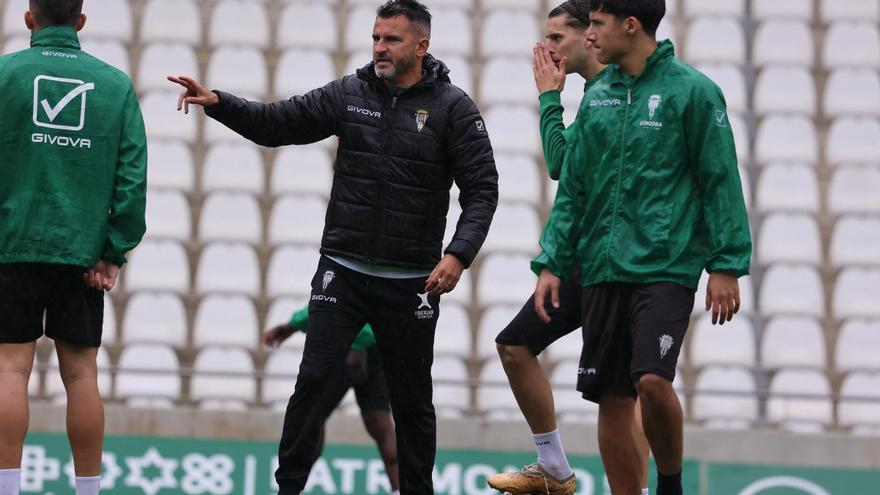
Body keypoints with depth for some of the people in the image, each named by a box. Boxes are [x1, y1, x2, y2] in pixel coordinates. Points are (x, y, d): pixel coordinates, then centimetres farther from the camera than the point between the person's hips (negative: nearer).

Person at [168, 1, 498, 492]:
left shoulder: (452, 107, -5)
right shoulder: (349, 94, 2)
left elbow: (482, 189, -8)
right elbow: (276, 123, 3)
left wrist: (459, 254, -21)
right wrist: (217, 102, -13)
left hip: (411, 282, -1)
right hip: (343, 272, 2)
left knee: (412, 398, 9)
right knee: (315, 381, -5)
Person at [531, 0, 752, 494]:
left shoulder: (692, 90, -4)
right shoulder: (597, 96, 13)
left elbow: (721, 181, -5)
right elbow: (573, 188, 16)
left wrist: (727, 264, -10)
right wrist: (551, 262, 9)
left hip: (667, 266, -6)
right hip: (604, 269, 6)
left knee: (652, 379, -20)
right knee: (612, 401, 4)